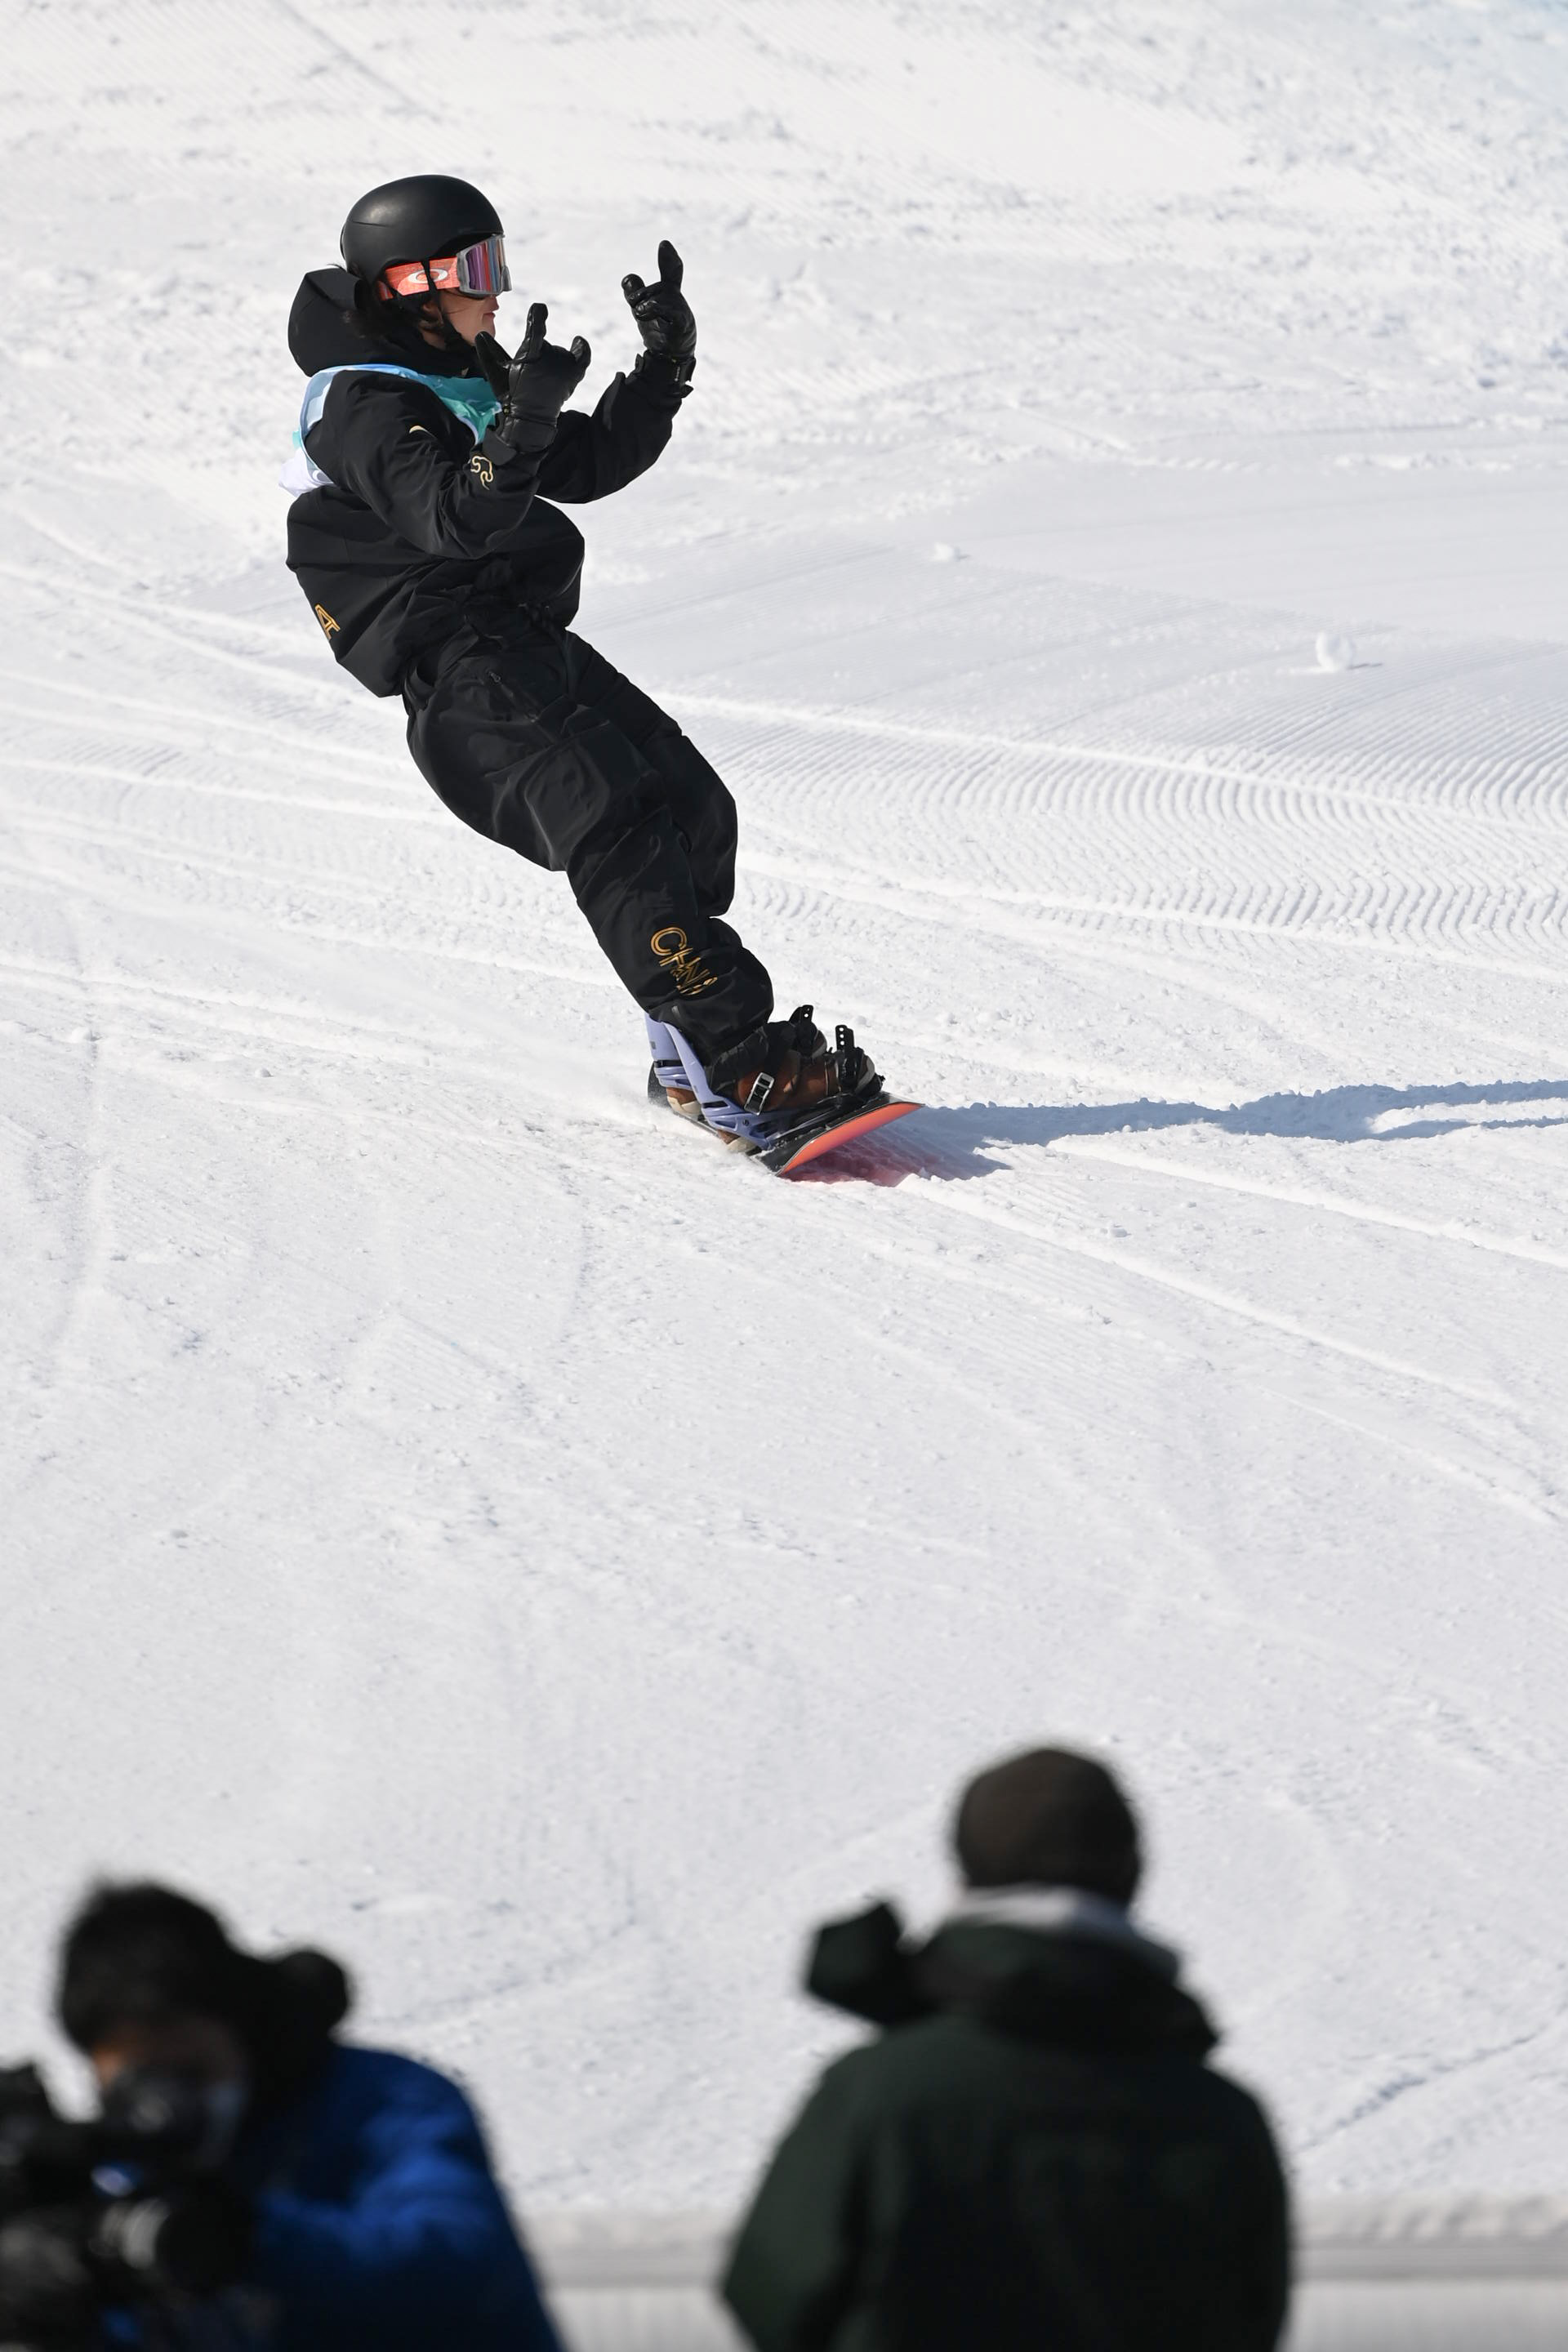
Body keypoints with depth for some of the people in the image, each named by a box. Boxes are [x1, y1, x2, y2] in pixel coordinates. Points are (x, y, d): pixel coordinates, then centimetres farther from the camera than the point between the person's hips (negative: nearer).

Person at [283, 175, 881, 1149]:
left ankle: (687, 1061, 11)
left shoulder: (467, 379, 21)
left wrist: (665, 367, 15)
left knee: (691, 804, 3)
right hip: (462, 672, -10)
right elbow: (454, 517, -26)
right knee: (613, 829, -23)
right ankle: (740, 1066, -30)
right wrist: (519, 423, -40)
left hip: (536, 645, 10)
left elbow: (589, 465, 26)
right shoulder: (364, 407, -10)